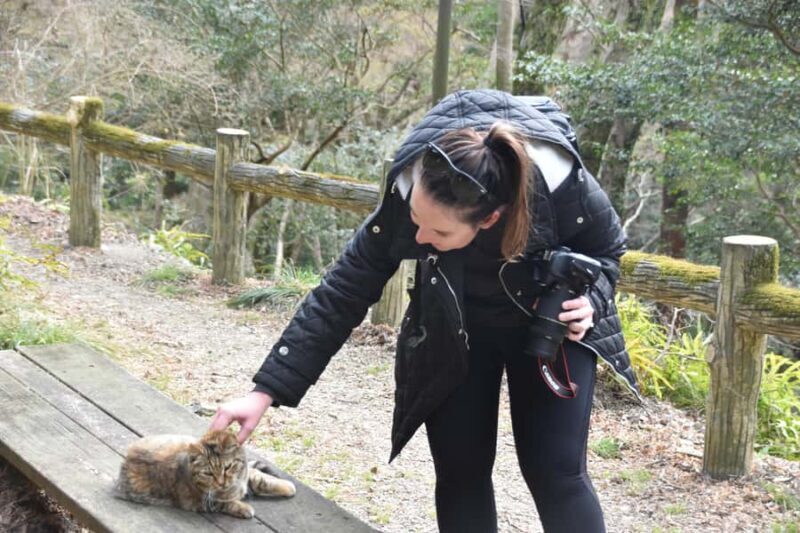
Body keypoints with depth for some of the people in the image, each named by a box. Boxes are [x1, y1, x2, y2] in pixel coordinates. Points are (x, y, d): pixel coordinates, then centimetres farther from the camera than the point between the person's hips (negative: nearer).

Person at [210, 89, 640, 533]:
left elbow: (606, 249, -11)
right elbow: (341, 295, -24)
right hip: (454, 335, 2)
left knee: (556, 473, -7)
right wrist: (265, 392, -27)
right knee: (460, 473, 0)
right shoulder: (406, 195, -32)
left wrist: (588, 300, -32)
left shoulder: (561, 185, -35)